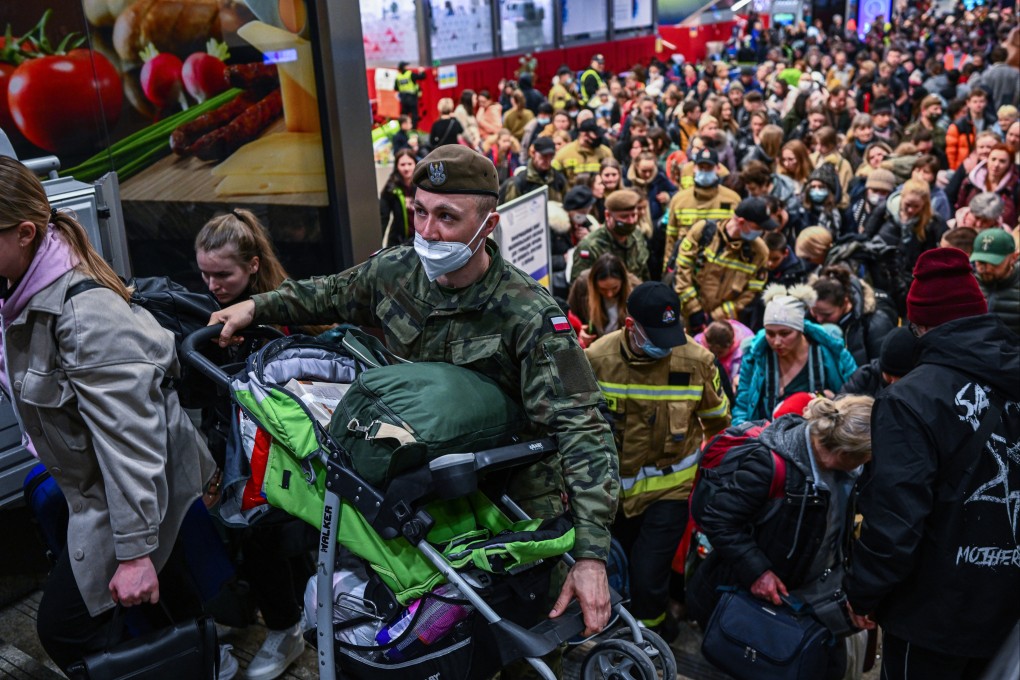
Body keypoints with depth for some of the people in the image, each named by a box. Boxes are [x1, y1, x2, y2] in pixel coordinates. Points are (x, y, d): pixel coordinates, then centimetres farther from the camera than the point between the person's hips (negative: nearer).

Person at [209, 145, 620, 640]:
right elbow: (333, 295, 17)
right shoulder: (395, 270, -8)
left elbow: (584, 432, -29)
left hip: (513, 502, -4)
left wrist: (591, 556, -35)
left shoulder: (529, 317, -25)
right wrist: (257, 307, 8)